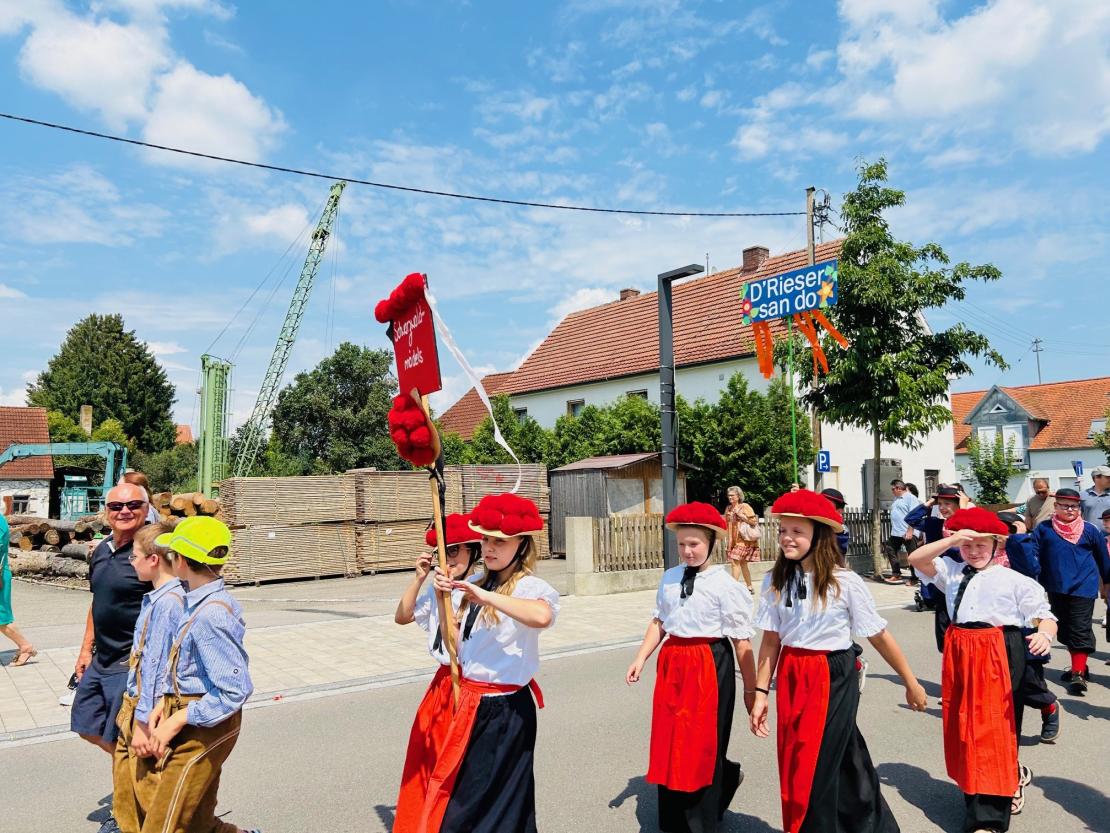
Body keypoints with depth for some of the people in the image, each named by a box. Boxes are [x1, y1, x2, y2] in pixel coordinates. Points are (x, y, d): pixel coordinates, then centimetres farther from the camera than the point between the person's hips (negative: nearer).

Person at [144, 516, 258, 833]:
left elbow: (234, 691, -26)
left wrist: (177, 720, -19)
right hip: (200, 727, 9)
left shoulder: (210, 615, -26)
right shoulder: (198, 602, 5)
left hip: (202, 728, -9)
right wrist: (164, 704, 2)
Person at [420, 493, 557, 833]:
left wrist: (486, 597, -35)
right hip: (469, 702, 8)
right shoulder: (478, 585, 8)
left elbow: (542, 616, -41)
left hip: (504, 709, -7)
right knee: (456, 798, 18)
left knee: (487, 804, 5)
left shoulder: (529, 586, -16)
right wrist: (443, 595, -3)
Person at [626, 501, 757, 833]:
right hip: (672, 663, 6)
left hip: (709, 665, -5)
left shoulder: (725, 585, -11)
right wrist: (641, 659, 4)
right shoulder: (669, 578, 6)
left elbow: (741, 641, -10)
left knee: (702, 743, 4)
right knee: (670, 741, 13)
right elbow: (658, 622, 13)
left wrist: (751, 689, -7)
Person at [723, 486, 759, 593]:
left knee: (735, 562, -14)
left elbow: (754, 521, -11)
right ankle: (749, 587, 21)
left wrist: (740, 515, -15)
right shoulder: (728, 508, 12)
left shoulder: (745, 507, -6)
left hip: (743, 540, -7)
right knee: (742, 563, 12)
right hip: (733, 540, 7)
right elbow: (726, 523, 24)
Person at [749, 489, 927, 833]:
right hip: (790, 678, 4)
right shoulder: (774, 581, -2)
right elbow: (771, 639, 2)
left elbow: (878, 636, -4)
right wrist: (761, 692, 1)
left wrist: (911, 683, 5)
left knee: (816, 768, 0)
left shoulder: (845, 582, -12)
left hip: (833, 679, -4)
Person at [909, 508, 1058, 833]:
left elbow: (1045, 616, -4)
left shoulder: (1015, 581, -1)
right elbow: (917, 559, -4)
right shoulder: (952, 572, 9)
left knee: (993, 729, -4)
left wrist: (1044, 634, -27)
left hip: (998, 655, -5)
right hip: (959, 653, 5)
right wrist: (952, 539, -13)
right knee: (963, 729, 12)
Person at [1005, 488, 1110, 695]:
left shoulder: (1090, 530, -1)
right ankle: (1079, 667, 29)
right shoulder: (1044, 529, 1)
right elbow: (1029, 549, -4)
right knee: (1065, 630, 13)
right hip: (1056, 589, 3)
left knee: (1080, 630, -7)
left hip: (1083, 588, -3)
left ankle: (1078, 673, -6)